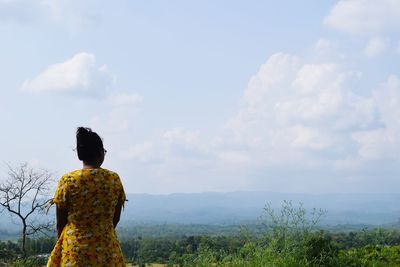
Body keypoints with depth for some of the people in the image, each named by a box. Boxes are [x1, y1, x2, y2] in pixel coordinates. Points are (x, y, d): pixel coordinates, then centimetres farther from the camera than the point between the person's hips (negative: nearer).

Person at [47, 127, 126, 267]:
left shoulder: (67, 181, -7)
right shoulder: (114, 179, -1)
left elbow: (60, 223, -1)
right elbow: (115, 219, 9)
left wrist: (61, 246, 15)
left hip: (74, 251, -2)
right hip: (107, 248, 2)